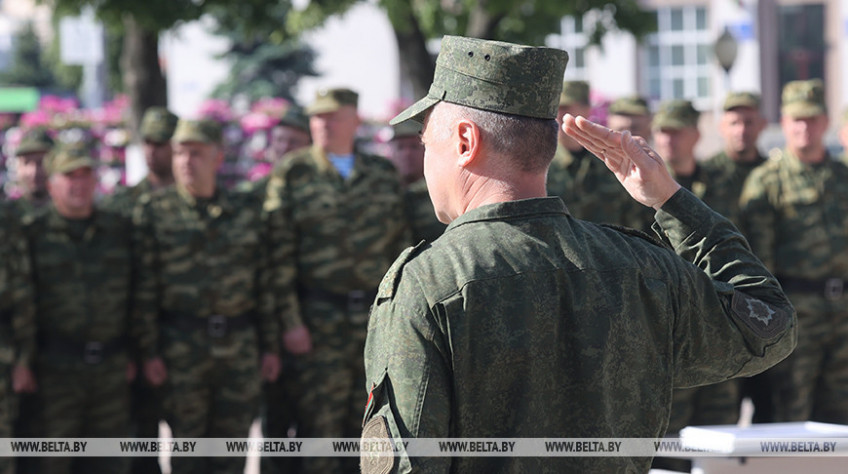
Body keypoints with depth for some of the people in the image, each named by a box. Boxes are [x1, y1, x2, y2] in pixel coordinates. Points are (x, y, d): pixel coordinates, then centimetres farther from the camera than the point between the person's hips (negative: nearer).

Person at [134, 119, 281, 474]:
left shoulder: (247, 210, 8)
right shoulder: (153, 210, 1)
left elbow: (264, 282, 9)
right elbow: (144, 287, -2)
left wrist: (271, 347, 5)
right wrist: (149, 352, -7)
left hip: (241, 346, 2)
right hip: (182, 347, -2)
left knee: (233, 441, 5)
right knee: (187, 442, 1)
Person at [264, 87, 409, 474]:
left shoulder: (383, 174, 11)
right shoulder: (292, 174, 1)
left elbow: (400, 243, 13)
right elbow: (280, 253, -3)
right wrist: (291, 321, -9)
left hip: (378, 313, 3)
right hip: (321, 319, -3)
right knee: (321, 421, -4)